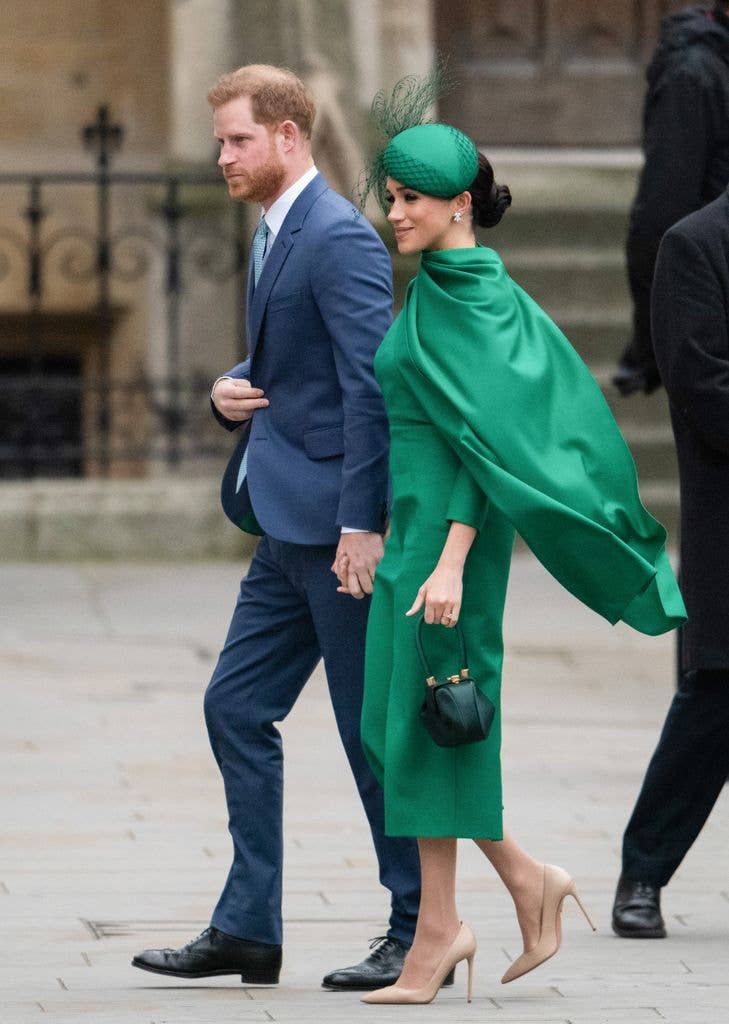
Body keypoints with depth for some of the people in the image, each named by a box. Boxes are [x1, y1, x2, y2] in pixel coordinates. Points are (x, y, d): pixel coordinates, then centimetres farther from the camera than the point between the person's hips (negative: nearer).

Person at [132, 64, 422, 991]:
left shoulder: (339, 238, -15)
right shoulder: (272, 234, 16)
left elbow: (372, 386, -21)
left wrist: (360, 524, -24)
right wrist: (231, 392, 5)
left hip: (336, 524, -10)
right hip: (288, 528, 10)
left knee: (375, 726, -2)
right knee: (236, 709, 9)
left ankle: (418, 931, 6)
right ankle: (246, 930, 13)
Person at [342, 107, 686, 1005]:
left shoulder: (462, 300, -14)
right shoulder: (450, 290, 14)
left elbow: (482, 434, -20)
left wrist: (451, 562, -26)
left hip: (448, 525, -10)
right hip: (418, 525, 10)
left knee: (424, 725, -4)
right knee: (398, 726, 10)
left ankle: (436, 932, 2)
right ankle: (526, 882, 15)